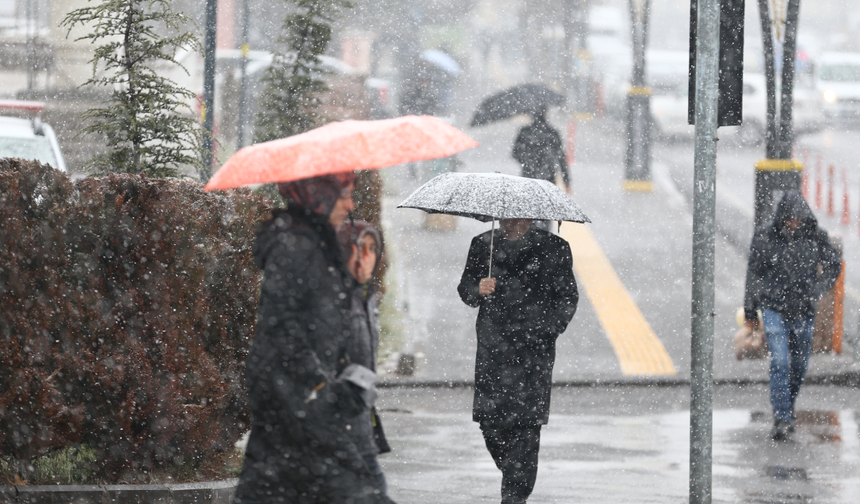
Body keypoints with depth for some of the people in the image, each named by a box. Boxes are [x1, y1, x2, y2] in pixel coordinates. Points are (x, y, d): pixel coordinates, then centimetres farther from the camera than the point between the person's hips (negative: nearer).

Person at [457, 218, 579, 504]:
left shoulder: (552, 249, 4)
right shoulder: (483, 245, 11)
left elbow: (568, 297, 6)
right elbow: (465, 288, 14)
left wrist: (550, 328, -8)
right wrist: (477, 290, -10)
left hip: (533, 351, -3)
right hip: (492, 348, 3)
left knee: (526, 423, -9)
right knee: (489, 420, 0)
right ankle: (516, 476, 23)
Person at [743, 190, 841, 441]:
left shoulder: (816, 236, -3)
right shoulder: (764, 237, -5)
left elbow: (833, 267, 11)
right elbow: (754, 273, 6)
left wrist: (817, 291, -4)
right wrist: (750, 310, 10)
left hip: (803, 310, 2)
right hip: (774, 307, -2)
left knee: (799, 364, 10)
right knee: (779, 362, -14)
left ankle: (788, 409, 31)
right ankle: (781, 419, -15)